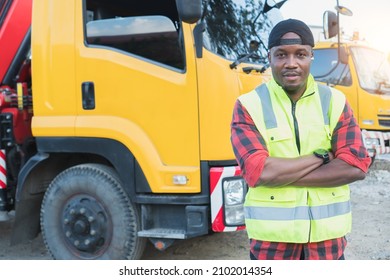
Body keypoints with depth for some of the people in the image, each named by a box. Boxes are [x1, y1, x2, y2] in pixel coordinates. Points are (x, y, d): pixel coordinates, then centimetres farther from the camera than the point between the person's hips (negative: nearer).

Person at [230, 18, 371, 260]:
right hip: (272, 233, -2)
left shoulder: (335, 101, 1)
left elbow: (356, 166, -10)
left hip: (327, 231, 2)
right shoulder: (249, 105, -6)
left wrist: (280, 174, -15)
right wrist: (321, 156, -12)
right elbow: (257, 172, -18)